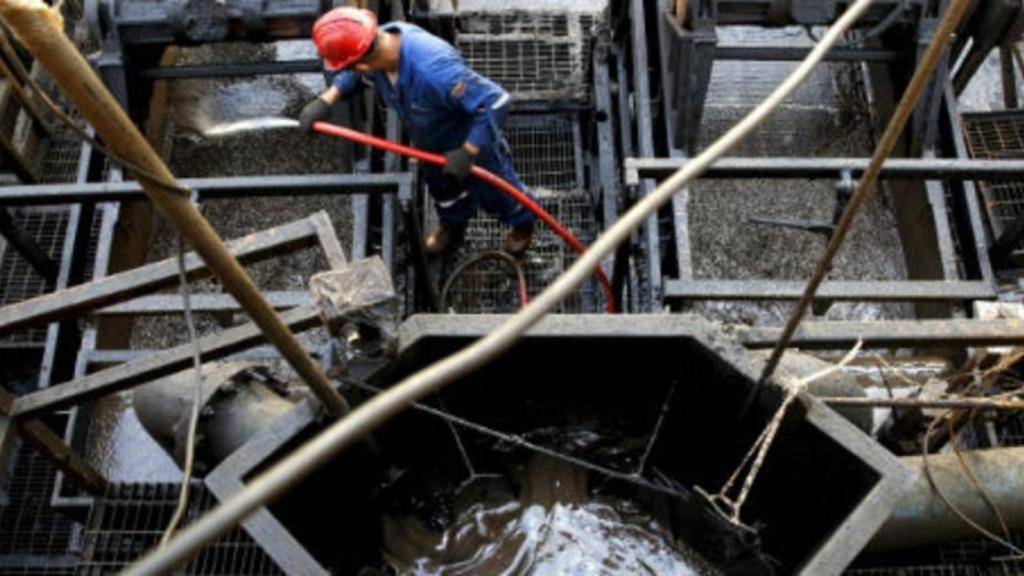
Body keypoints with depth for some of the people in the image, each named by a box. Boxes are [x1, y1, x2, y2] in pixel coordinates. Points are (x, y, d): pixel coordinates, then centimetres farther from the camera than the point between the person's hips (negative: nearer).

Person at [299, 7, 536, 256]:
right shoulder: (377, 44, -27)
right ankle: (453, 226, 65)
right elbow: (354, 74, -1)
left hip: (472, 141, -6)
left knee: (494, 190, 23)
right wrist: (326, 99, -16)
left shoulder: (433, 69, -50)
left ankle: (523, 222, 57)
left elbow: (495, 102, -43)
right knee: (442, 188, 32)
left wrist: (467, 153, -38)